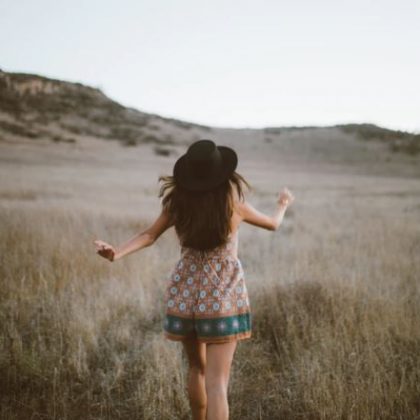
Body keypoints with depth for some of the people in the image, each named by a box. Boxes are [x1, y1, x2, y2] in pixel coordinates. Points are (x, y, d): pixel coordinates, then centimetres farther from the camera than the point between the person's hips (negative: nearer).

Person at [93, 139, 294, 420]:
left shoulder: (178, 201, -3)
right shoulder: (234, 203, -7)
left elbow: (149, 235, -7)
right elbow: (273, 224, 10)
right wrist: (283, 205, 30)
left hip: (185, 291, 4)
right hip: (222, 294, -3)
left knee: (197, 367, 24)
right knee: (217, 381, -5)